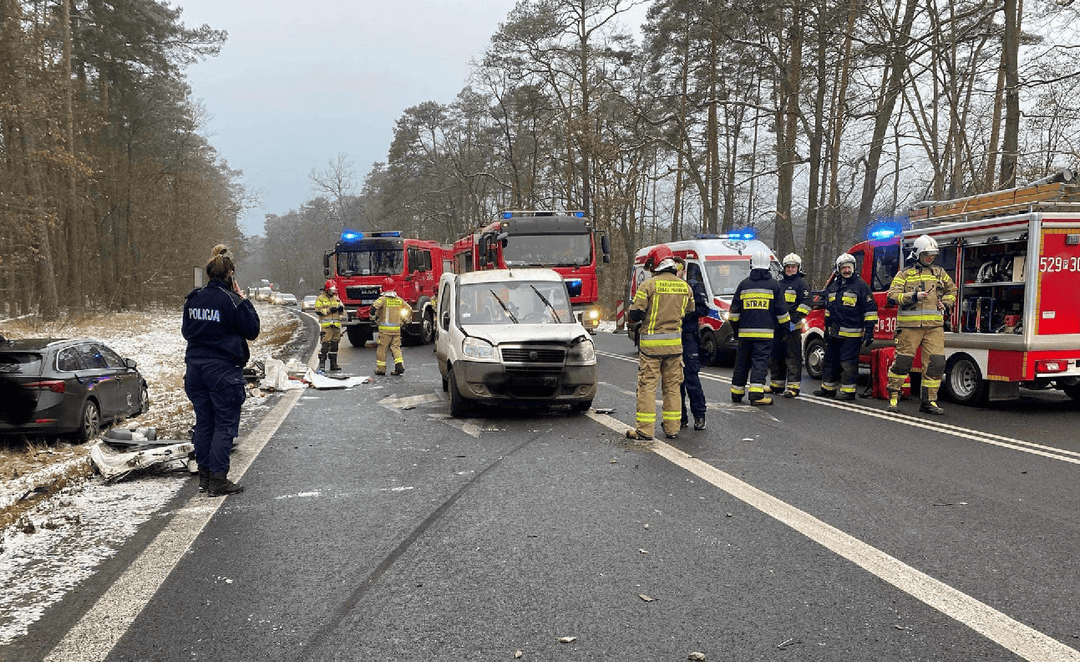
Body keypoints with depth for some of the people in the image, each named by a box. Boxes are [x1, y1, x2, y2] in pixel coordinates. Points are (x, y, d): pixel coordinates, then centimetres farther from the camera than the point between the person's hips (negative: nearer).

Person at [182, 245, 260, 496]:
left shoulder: (193, 299, 6)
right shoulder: (231, 301, -13)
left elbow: (186, 331, 16)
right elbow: (252, 330, -5)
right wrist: (244, 301, 1)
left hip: (195, 367, 6)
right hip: (223, 369, -6)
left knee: (203, 422, 14)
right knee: (225, 425, 1)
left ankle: (204, 475, 22)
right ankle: (218, 479, 0)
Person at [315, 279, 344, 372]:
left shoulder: (336, 298, 18)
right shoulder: (320, 298, 1)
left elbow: (342, 310, 19)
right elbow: (318, 311, -9)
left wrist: (341, 308, -4)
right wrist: (329, 310, -17)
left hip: (336, 325, 6)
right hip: (326, 325, -6)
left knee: (335, 344, 8)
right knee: (325, 344, -12)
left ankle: (333, 364, 14)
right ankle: (321, 363, -9)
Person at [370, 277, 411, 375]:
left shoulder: (383, 299, -7)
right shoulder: (399, 300, 8)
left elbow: (374, 307, -22)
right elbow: (409, 310, 15)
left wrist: (374, 317, -3)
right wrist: (405, 321, 26)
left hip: (385, 328, -4)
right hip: (397, 328, 4)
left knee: (382, 348, 5)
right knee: (396, 347, 11)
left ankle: (381, 369, 10)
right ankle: (400, 365, -5)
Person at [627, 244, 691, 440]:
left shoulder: (648, 285, -11)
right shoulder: (684, 286, 5)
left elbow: (635, 314, -11)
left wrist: (634, 307, 11)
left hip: (651, 343, -4)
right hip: (675, 343, 5)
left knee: (647, 385, 0)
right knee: (672, 386, 12)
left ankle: (645, 429, 1)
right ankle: (672, 428, 16)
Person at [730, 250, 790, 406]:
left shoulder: (744, 284, 6)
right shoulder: (774, 285, 1)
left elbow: (734, 311, 10)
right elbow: (781, 311, 3)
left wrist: (735, 328, 20)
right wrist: (783, 329, 14)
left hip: (745, 332, 2)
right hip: (765, 332, -2)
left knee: (742, 363, 11)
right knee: (760, 362, -4)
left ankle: (737, 393, 19)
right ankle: (756, 394, -12)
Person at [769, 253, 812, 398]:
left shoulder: (802, 283, -1)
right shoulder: (780, 283, 19)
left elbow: (805, 304, -9)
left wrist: (794, 320, -16)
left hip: (793, 326, -7)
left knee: (793, 357, -7)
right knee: (776, 356, 11)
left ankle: (793, 386, -6)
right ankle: (777, 384, 22)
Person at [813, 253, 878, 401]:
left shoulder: (860, 285, -5)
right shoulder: (833, 286, 15)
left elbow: (870, 309, -6)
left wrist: (869, 330, -11)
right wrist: (827, 328, 24)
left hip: (851, 334, -7)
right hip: (834, 333, 7)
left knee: (848, 363, -5)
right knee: (830, 360, 14)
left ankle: (848, 391, 2)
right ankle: (828, 388, 24)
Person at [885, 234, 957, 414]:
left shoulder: (939, 273, 18)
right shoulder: (905, 274, 5)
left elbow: (952, 290, 32)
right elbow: (892, 296, -4)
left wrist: (945, 303, 13)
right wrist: (913, 296, -17)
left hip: (934, 325, 4)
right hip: (910, 325, -4)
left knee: (936, 362, -3)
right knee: (902, 362, -2)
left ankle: (929, 401, 6)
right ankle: (893, 397, 12)